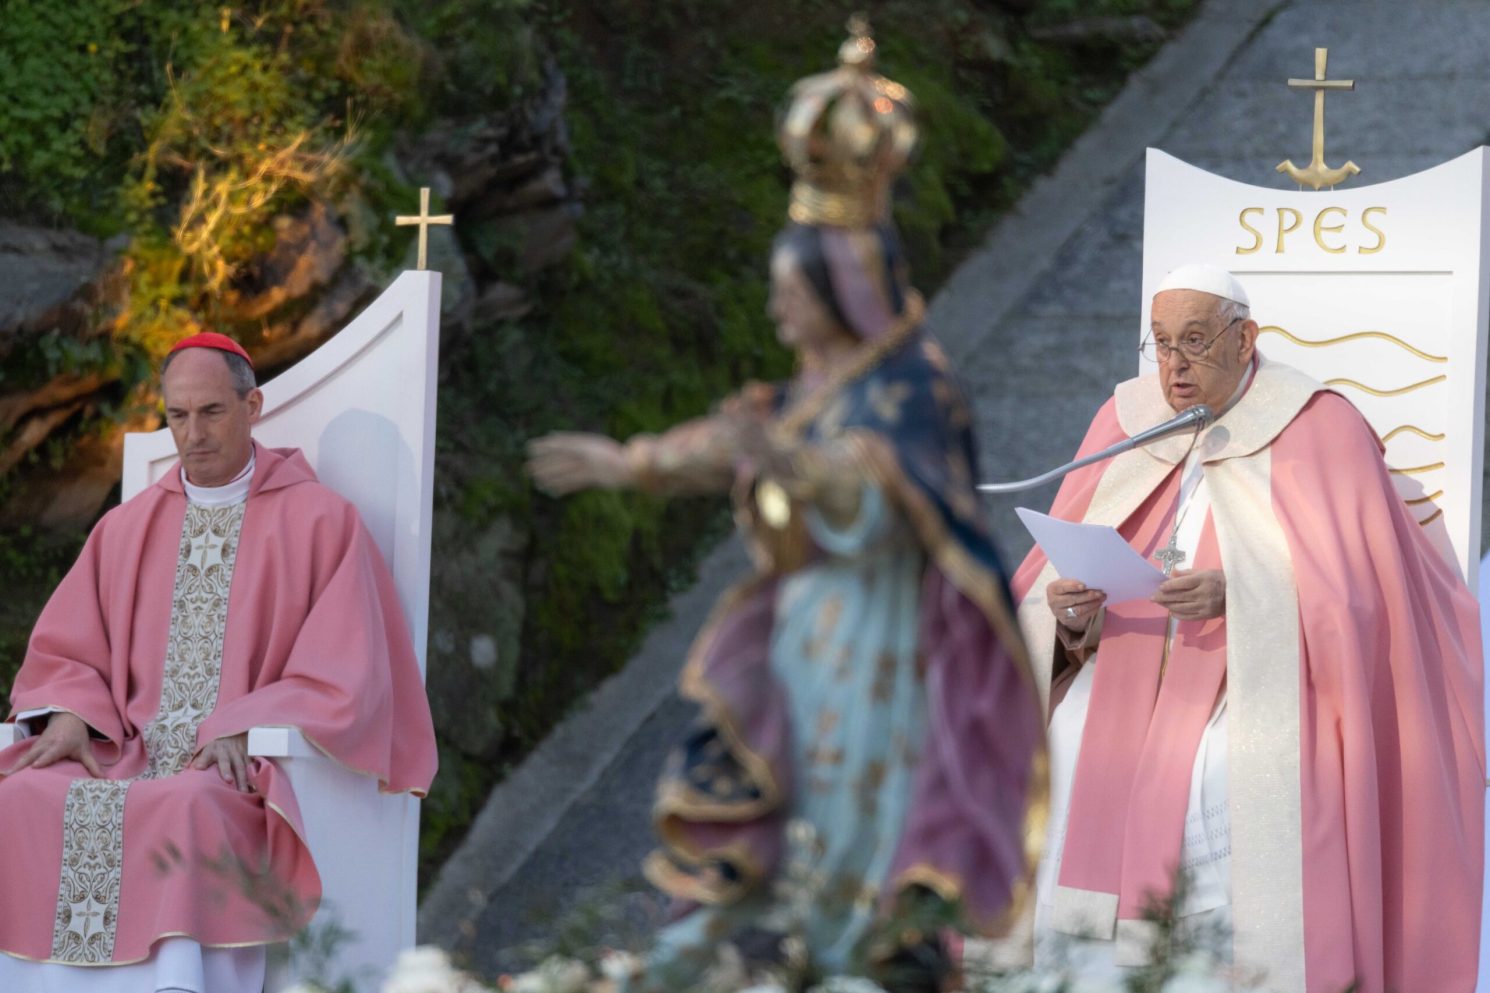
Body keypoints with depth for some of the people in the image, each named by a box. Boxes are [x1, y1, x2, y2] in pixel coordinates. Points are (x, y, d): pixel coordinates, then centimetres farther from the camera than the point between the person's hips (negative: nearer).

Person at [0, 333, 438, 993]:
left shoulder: (322, 523, 4)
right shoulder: (127, 528, 18)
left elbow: (343, 682, -2)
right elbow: (64, 649, 19)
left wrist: (245, 729, -17)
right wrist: (68, 716, -4)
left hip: (245, 772, -4)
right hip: (130, 761, 4)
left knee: (186, 813, -40)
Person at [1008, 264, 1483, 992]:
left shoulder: (1317, 431, -5)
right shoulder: (1126, 426, 7)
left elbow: (1356, 595, -12)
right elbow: (1056, 585, 6)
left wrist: (1234, 595, -26)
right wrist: (1070, 612, -18)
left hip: (1266, 679, -4)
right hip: (1132, 668, 4)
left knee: (1223, 777, -31)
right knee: (1068, 756, -21)